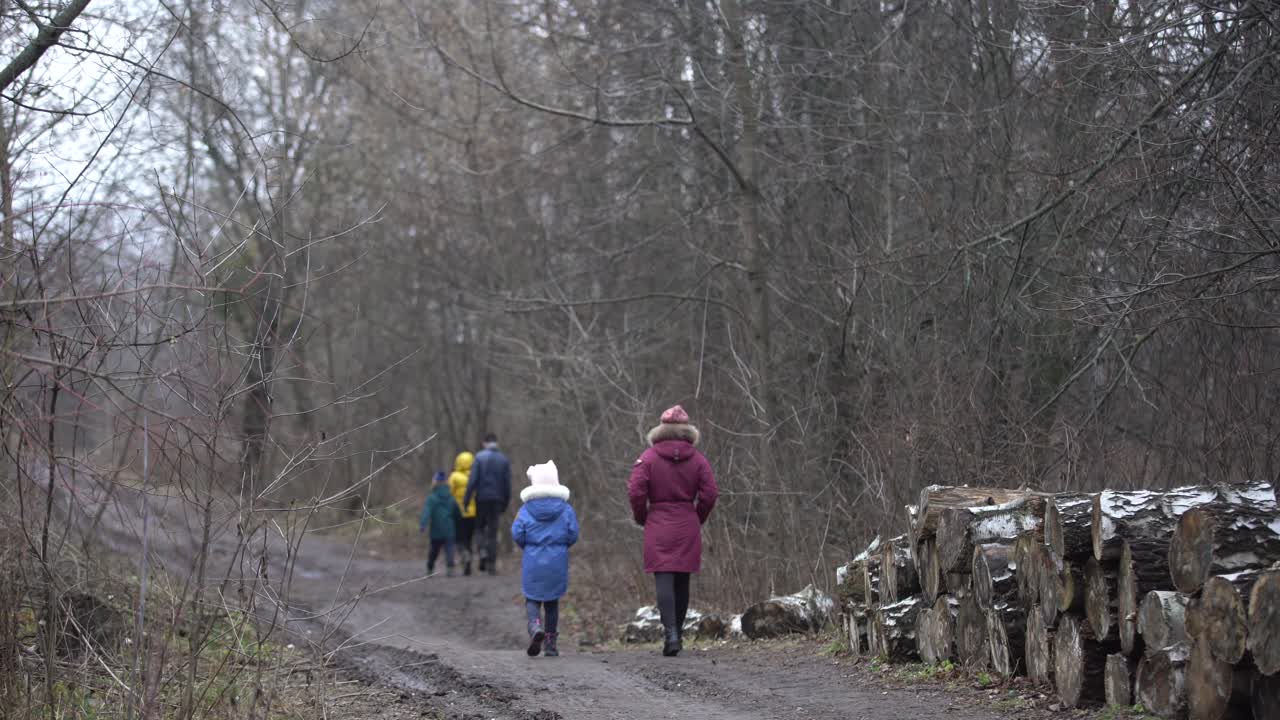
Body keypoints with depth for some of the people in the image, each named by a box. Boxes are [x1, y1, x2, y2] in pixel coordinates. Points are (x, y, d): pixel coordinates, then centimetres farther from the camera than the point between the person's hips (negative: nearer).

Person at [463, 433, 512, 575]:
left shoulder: (480, 457, -5)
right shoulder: (504, 459, 4)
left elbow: (473, 480, -11)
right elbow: (507, 483, 4)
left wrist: (466, 499, -8)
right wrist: (506, 503, 12)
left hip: (482, 498, -2)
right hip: (497, 499, 2)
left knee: (479, 527, 14)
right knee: (493, 531, 7)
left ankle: (483, 550, -12)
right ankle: (492, 563, 3)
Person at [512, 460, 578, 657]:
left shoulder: (526, 510, -6)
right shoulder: (566, 509, -3)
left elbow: (517, 534, -8)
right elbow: (573, 535, -5)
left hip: (532, 562, -1)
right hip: (557, 562, 1)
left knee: (532, 599, 9)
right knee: (552, 602, 13)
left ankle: (535, 626, -22)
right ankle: (550, 644, 14)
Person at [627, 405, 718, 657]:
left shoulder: (648, 458, -3)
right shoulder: (697, 459, 2)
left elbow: (636, 491, -10)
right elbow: (710, 494, -3)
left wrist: (641, 518, 7)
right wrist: (698, 519, 12)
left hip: (658, 527, -2)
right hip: (688, 527, 2)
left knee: (663, 580, -6)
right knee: (682, 581, 13)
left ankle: (670, 632, -21)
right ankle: (677, 632, 20)